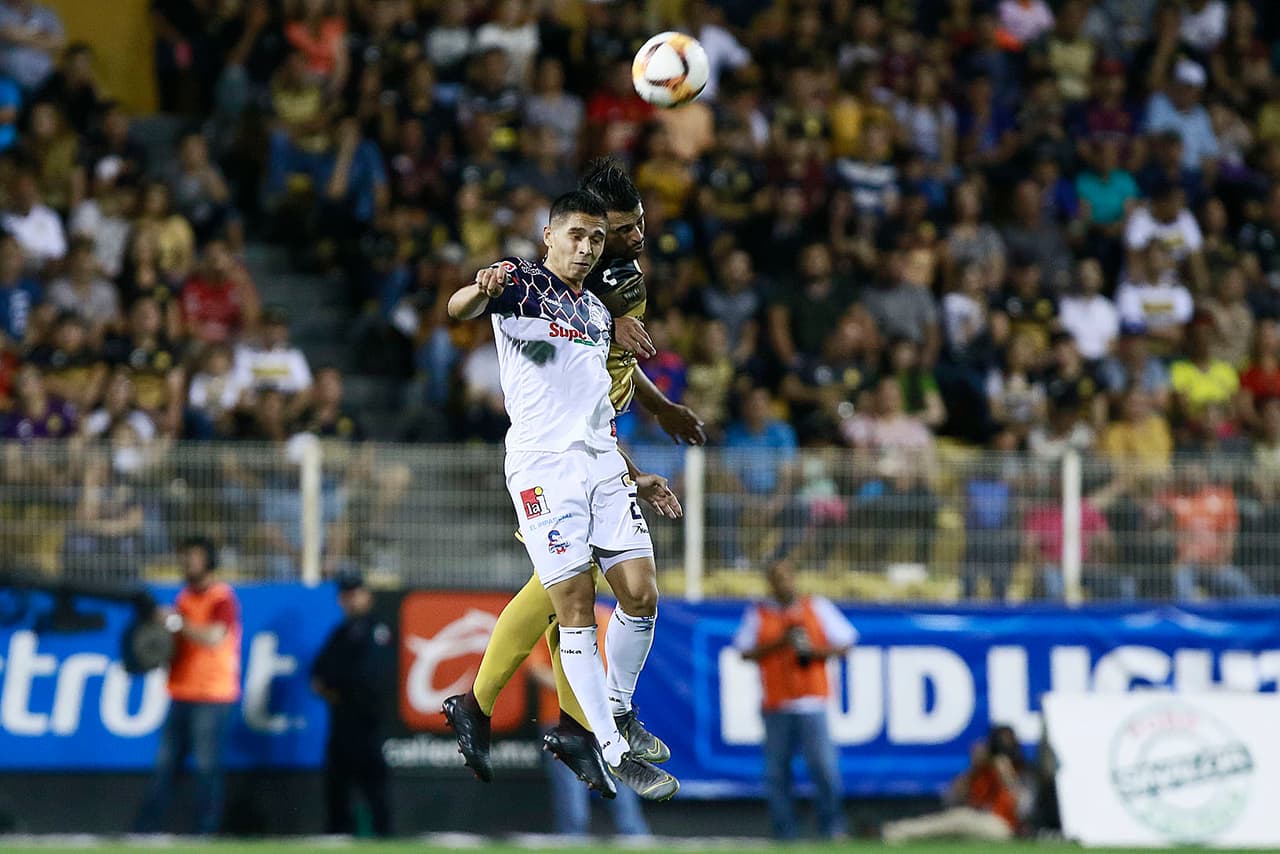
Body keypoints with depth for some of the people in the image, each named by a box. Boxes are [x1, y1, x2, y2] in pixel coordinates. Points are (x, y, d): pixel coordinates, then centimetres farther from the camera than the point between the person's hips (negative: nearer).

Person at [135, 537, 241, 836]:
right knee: (165, 765, 6)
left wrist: (176, 622, -23)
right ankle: (146, 829, 6)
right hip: (181, 695, 8)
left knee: (207, 767, -7)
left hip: (212, 696, -8)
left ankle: (206, 831, -5)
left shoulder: (222, 598, -8)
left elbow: (214, 637, -24)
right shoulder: (186, 597, 17)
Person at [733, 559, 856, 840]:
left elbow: (844, 645, 10)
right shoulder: (758, 614, 10)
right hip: (775, 707, 1)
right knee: (777, 772, -1)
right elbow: (746, 653, 4)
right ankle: (784, 835, 6)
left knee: (824, 768, -11)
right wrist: (780, 643, -9)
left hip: (812, 703, -1)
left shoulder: (818, 608, 10)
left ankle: (832, 829, -2)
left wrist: (815, 650, -7)